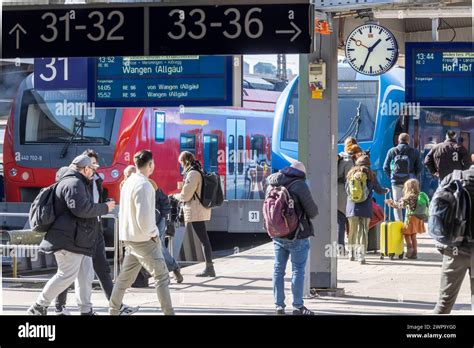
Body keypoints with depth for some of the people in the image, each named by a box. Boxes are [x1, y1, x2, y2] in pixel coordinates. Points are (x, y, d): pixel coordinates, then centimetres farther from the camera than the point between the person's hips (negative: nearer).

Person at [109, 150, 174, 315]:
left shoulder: (128, 182, 9)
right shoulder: (143, 185, -18)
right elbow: (143, 216, -25)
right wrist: (152, 233, -10)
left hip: (130, 238, 9)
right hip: (144, 239, -9)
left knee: (125, 277, 15)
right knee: (162, 276, -4)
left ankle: (113, 311, 21)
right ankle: (168, 312, -7)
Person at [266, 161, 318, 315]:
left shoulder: (272, 185, 5)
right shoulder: (299, 185, -14)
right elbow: (313, 211, -11)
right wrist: (311, 213, 11)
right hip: (297, 236, -6)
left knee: (278, 269, 12)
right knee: (298, 270, 1)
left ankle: (279, 305, 16)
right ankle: (298, 307, 3)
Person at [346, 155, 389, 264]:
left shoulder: (351, 174, 5)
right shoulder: (370, 175, -1)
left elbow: (346, 189, 16)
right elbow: (379, 190, 9)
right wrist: (386, 190, 32)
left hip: (352, 207, 2)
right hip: (365, 208, -2)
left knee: (352, 231, 15)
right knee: (363, 231, -2)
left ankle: (351, 253, 24)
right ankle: (361, 255, -11)